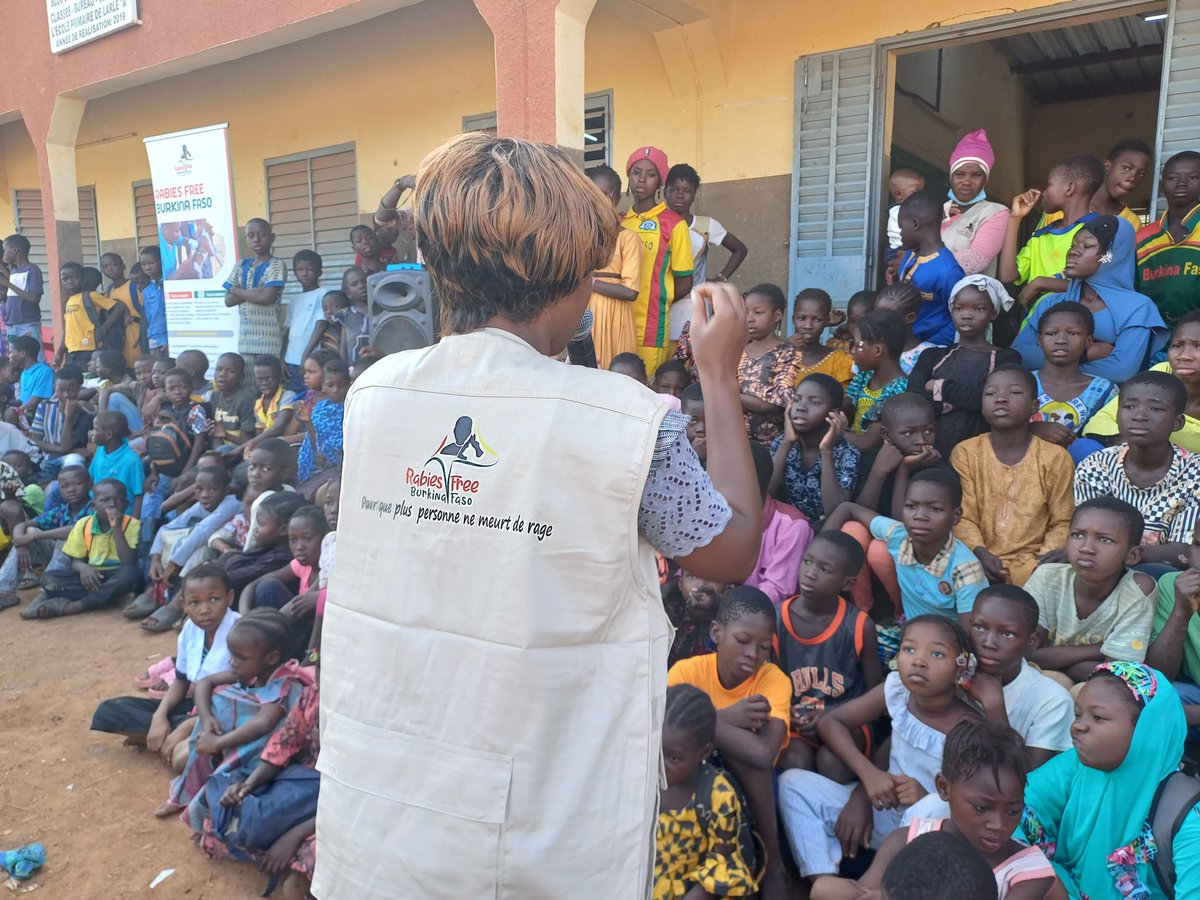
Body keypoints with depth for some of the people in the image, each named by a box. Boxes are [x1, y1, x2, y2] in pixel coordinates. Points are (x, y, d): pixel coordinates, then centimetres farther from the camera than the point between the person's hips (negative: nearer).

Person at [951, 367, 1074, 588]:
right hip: (980, 562, 0)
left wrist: (1046, 558, -13)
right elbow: (963, 518, -2)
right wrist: (980, 553, -19)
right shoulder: (965, 453, 4)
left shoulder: (1056, 458, 4)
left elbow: (1062, 522, 4)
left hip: (1031, 564, 0)